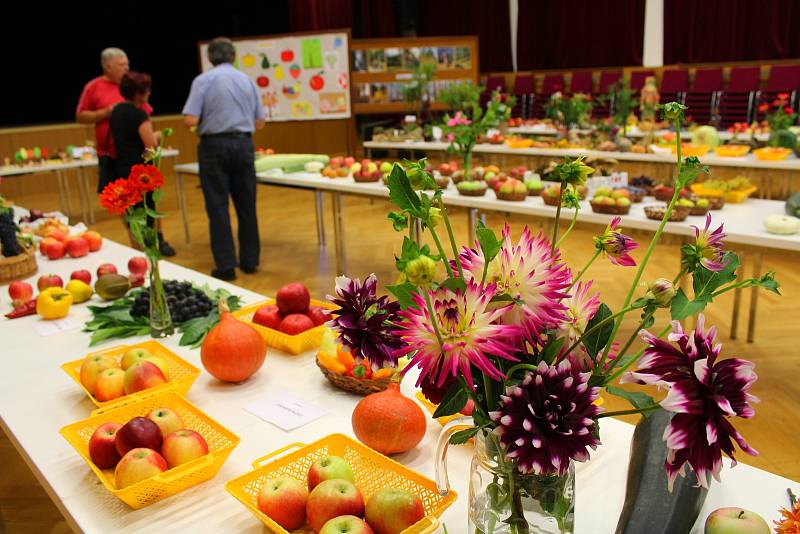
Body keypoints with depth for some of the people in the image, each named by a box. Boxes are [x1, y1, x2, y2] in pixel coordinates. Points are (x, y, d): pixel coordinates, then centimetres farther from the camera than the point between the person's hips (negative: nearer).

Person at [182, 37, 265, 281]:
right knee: (246, 205, 10)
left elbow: (190, 120, -11)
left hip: (215, 146, -3)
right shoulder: (247, 80, 8)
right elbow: (259, 121, 9)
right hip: (243, 144, 3)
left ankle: (226, 265, 3)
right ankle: (249, 260, 17)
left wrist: (207, 118, 10)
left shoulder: (203, 80, -4)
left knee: (218, 207, 3)